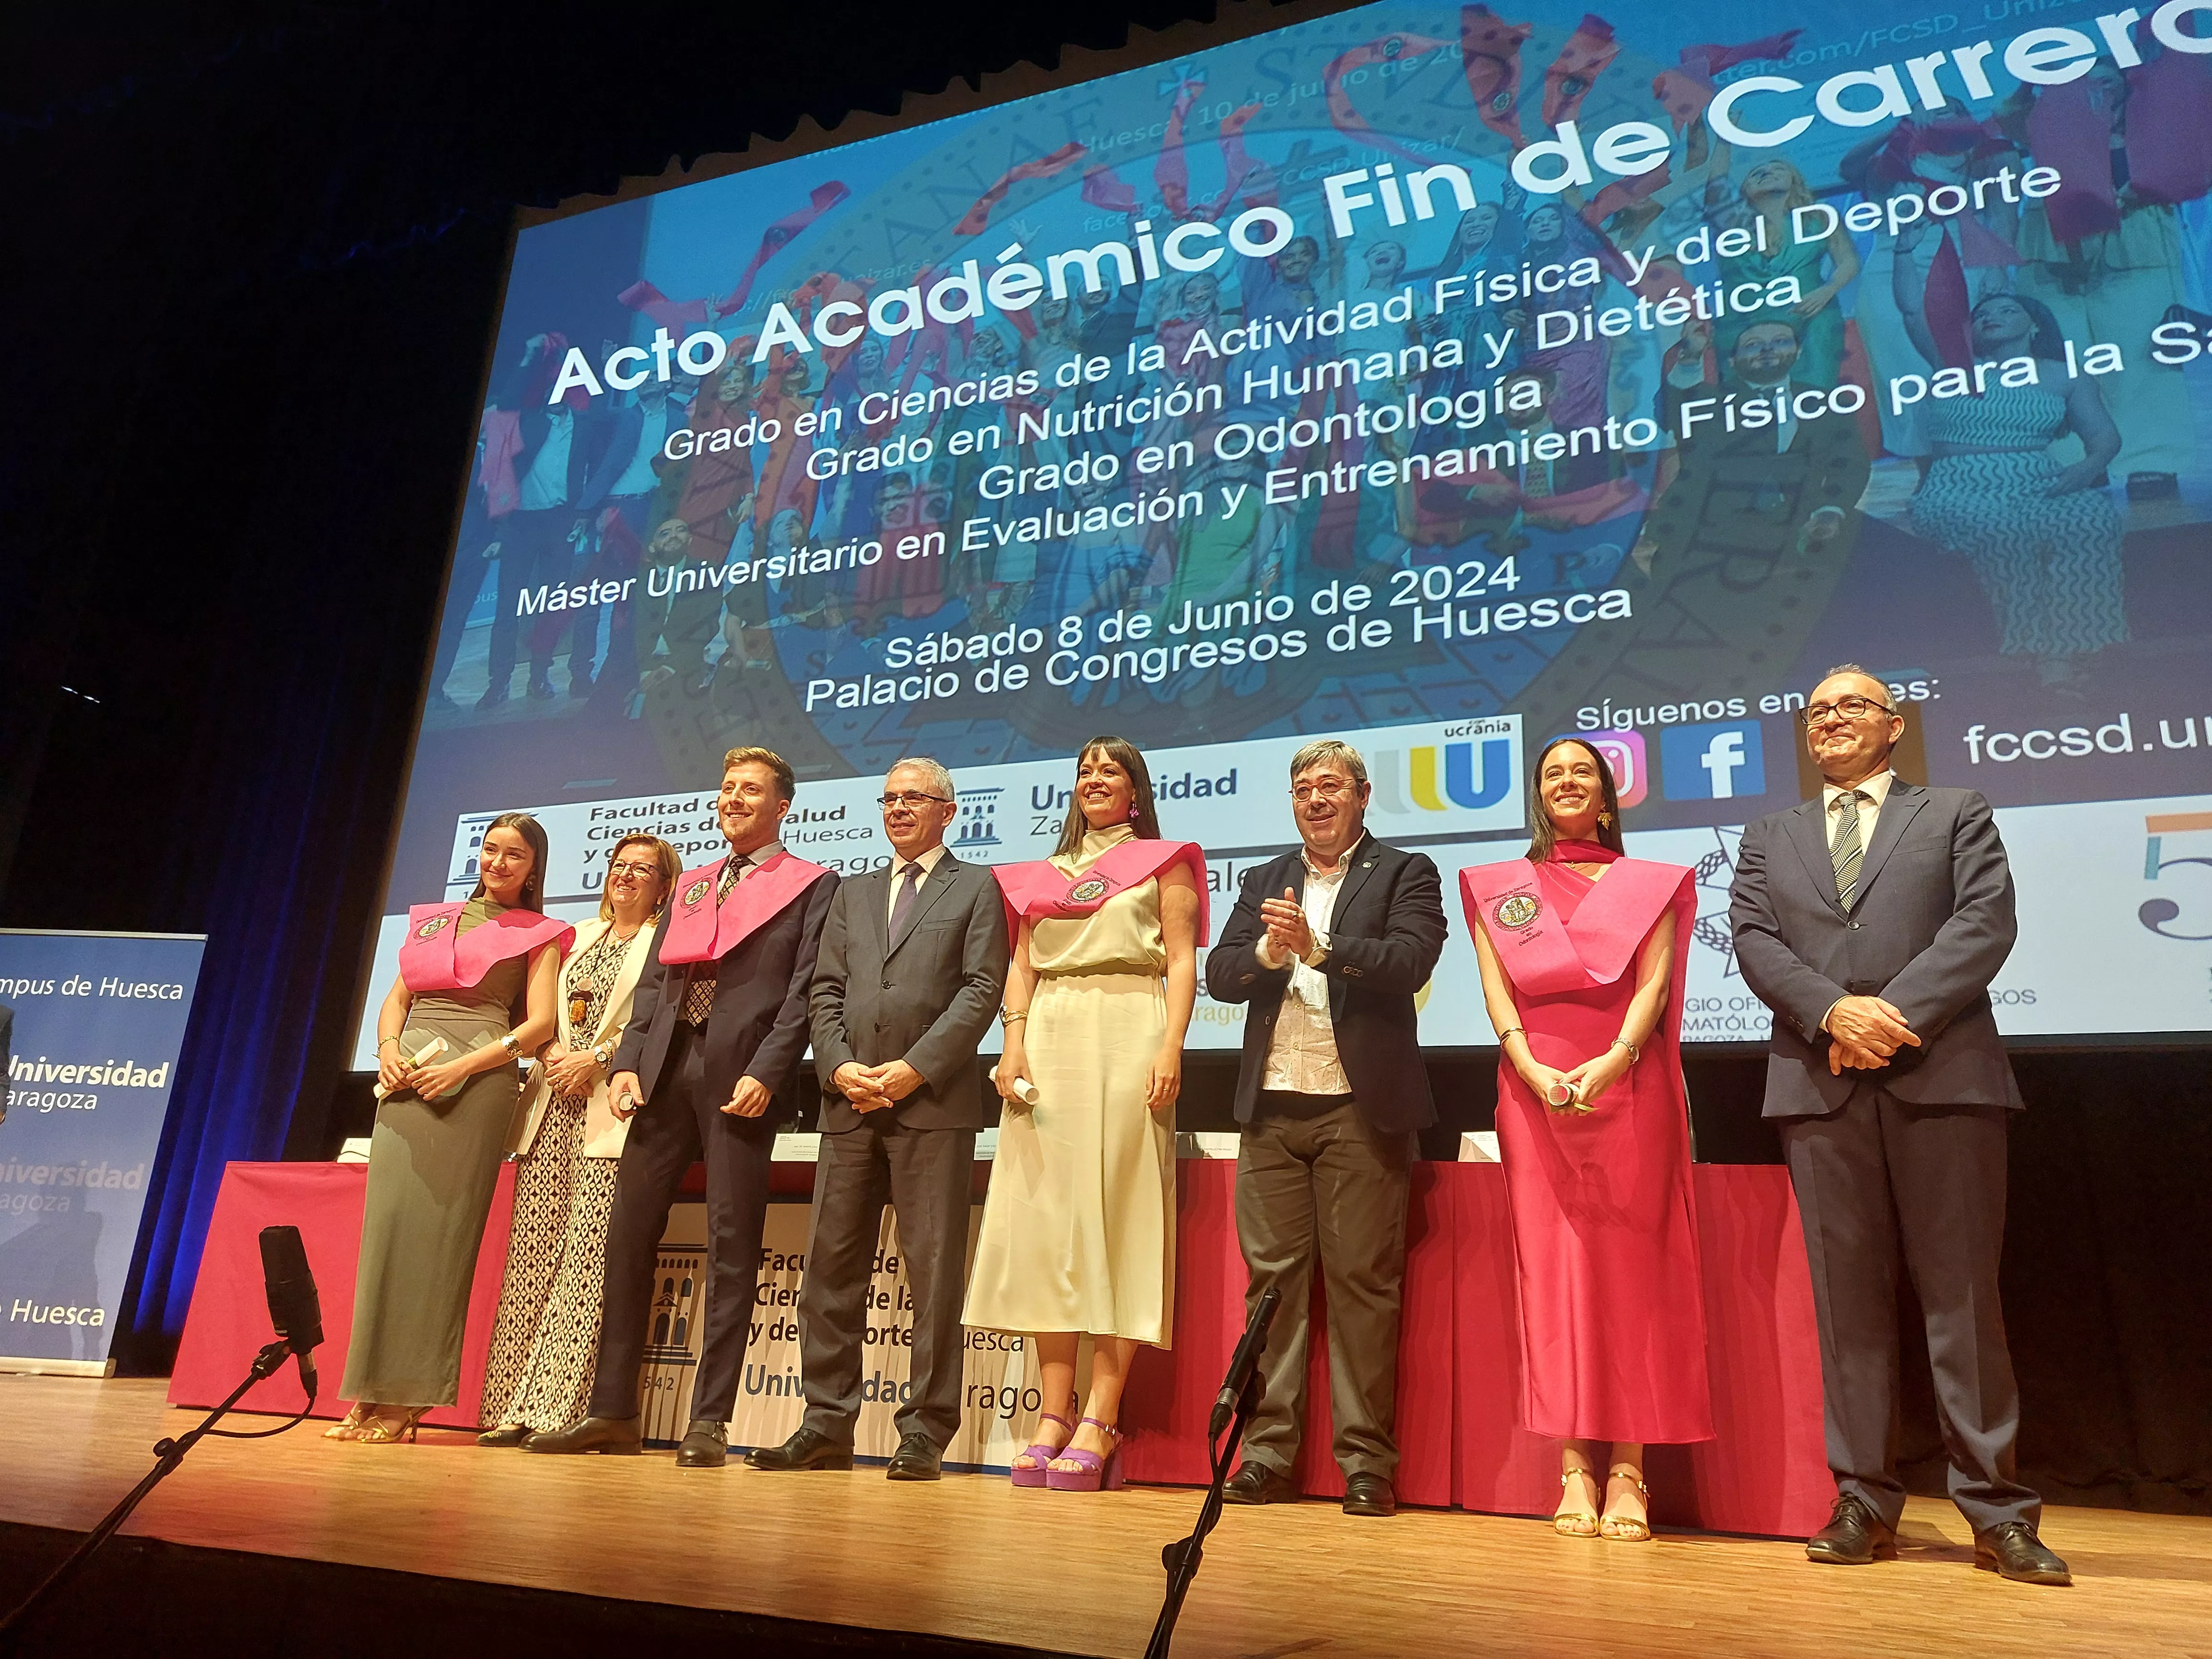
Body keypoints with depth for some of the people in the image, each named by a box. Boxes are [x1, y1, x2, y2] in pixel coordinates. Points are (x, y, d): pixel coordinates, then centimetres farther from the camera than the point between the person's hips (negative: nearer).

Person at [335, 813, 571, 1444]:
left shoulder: (539, 935, 8)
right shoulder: (433, 919, 22)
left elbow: (539, 1023, -2)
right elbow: (397, 998, 19)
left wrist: (460, 1066, -12)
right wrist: (389, 1047, -2)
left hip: (478, 1079, -4)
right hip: (407, 1077, 4)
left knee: (438, 1226, -7)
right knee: (389, 1218, -2)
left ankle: (407, 1399, -2)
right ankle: (370, 1393, 3)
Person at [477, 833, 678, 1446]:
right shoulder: (582, 936, 23)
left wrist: (598, 1058, -13)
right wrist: (551, 1055, 3)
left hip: (613, 1110, -6)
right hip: (553, 1107, 6)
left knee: (586, 1255, -10)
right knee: (530, 1250, 2)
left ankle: (557, 1408, -6)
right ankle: (515, 1407, 6)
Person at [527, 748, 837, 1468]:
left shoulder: (812, 885, 5)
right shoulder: (690, 886, 23)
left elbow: (805, 992, -5)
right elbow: (654, 982, 18)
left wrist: (765, 1073, -16)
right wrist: (628, 1061, 4)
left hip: (743, 1077, -6)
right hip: (667, 1072, 6)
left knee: (732, 1245, -3)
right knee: (627, 1233, 5)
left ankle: (710, 1421, 3)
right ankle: (613, 1412, 16)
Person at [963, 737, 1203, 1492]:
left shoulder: (1163, 862, 11)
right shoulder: (1043, 874, 23)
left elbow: (1181, 962, 2)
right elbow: (1021, 964, 15)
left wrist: (1171, 1048, -12)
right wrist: (1014, 1043, -1)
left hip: (1128, 1036, -4)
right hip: (1050, 1040, 4)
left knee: (1117, 1214, -7)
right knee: (1044, 1216, -1)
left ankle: (1101, 1420, -6)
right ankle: (1055, 1413, 3)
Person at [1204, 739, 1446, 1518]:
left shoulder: (1405, 874, 5)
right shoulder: (1265, 882, 17)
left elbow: (1410, 962, -12)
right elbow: (1218, 974, 6)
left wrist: (1318, 947, -24)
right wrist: (1268, 951, -14)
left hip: (1361, 1107, -4)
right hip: (1272, 1107, 4)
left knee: (1363, 1282, 0)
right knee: (1272, 1279, 6)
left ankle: (1366, 1461, 9)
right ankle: (1268, 1453, 14)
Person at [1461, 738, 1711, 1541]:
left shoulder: (1649, 884, 13)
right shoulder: (1499, 886, 15)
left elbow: (1654, 981, -1)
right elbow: (1496, 988, 4)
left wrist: (1613, 1062, -18)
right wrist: (1531, 1067, -13)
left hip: (1629, 1086, 0)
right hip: (1535, 1088, 1)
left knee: (1631, 1265, -2)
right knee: (1552, 1264, -2)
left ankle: (1628, 1470, 2)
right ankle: (1575, 1467, 2)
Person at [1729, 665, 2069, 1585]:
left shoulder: (1957, 813, 14)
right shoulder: (1771, 836, 20)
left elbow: (1986, 922, -1)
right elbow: (1752, 938, 6)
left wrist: (1896, 1010, -13)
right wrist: (1832, 1011, -12)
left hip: (1941, 1076, -2)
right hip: (1821, 1085, 2)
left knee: (1962, 1293, 0)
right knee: (1848, 1296, 3)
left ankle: (1997, 1511, 9)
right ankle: (1863, 1502, 10)